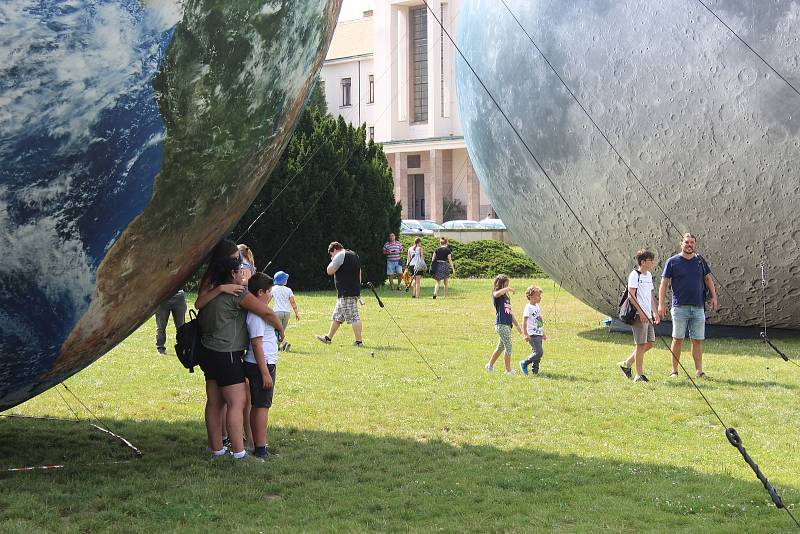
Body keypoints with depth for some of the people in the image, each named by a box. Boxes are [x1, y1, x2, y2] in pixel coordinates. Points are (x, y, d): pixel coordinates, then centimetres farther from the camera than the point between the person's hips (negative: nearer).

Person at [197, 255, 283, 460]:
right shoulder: (237, 295, -14)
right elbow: (267, 313, -15)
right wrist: (280, 329, 1)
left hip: (209, 352, 9)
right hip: (226, 356, -9)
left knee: (214, 402, 12)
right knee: (237, 403, -7)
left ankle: (216, 448, 18)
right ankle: (238, 452, -9)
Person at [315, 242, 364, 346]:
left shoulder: (340, 256, -11)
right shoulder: (354, 255, 18)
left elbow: (329, 271, -14)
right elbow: (359, 273, 22)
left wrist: (332, 261, 3)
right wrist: (357, 288, 27)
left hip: (346, 293, -10)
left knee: (353, 317, -8)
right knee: (336, 317, 19)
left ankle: (359, 341, -7)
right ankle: (328, 337, 28)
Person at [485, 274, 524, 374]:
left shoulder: (507, 297, 18)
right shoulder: (496, 293, -5)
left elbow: (510, 313, 22)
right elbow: (497, 294, -34)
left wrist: (517, 326, 23)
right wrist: (507, 289, -21)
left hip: (507, 325, 9)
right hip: (501, 325, -9)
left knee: (501, 347, 17)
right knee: (508, 347, -7)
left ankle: (490, 365, 29)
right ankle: (508, 370, -1)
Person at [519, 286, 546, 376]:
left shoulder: (537, 307, 16)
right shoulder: (528, 308, -11)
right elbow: (524, 322, -16)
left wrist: (543, 334, 26)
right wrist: (526, 334, -24)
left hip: (539, 334, 9)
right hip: (533, 335, -9)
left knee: (538, 353, 7)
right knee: (539, 352, -16)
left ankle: (535, 370, 13)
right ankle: (524, 363, -2)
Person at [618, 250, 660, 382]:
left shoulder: (649, 275, 17)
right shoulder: (635, 275, -9)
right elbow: (631, 295, -15)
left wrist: (655, 313, 20)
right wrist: (641, 312, -21)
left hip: (647, 315, 9)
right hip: (639, 315, -9)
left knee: (650, 343, 10)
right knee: (641, 344, -6)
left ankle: (626, 364, 22)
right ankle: (639, 375, 0)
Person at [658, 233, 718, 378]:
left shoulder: (700, 261, 12)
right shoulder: (672, 261, 1)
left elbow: (708, 279, 21)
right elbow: (664, 283, -1)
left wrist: (713, 297, 12)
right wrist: (661, 304, -8)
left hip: (698, 307, 3)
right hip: (679, 306, -3)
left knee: (697, 340, 3)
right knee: (678, 339, -2)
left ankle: (699, 370, 7)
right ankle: (674, 370, 5)